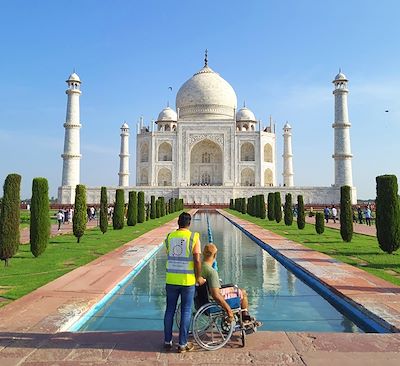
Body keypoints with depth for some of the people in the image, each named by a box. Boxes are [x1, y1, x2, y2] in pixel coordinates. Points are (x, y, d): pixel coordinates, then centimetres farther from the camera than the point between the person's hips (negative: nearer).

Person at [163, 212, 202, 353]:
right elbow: (197, 260, -13)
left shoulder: (169, 237, 1)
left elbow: (169, 256, 9)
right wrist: (198, 277, 0)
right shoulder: (194, 237, -9)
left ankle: (167, 341, 25)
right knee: (186, 311, 9)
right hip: (188, 280, -3)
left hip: (171, 279, 3)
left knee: (170, 310, 15)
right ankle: (182, 344, 17)